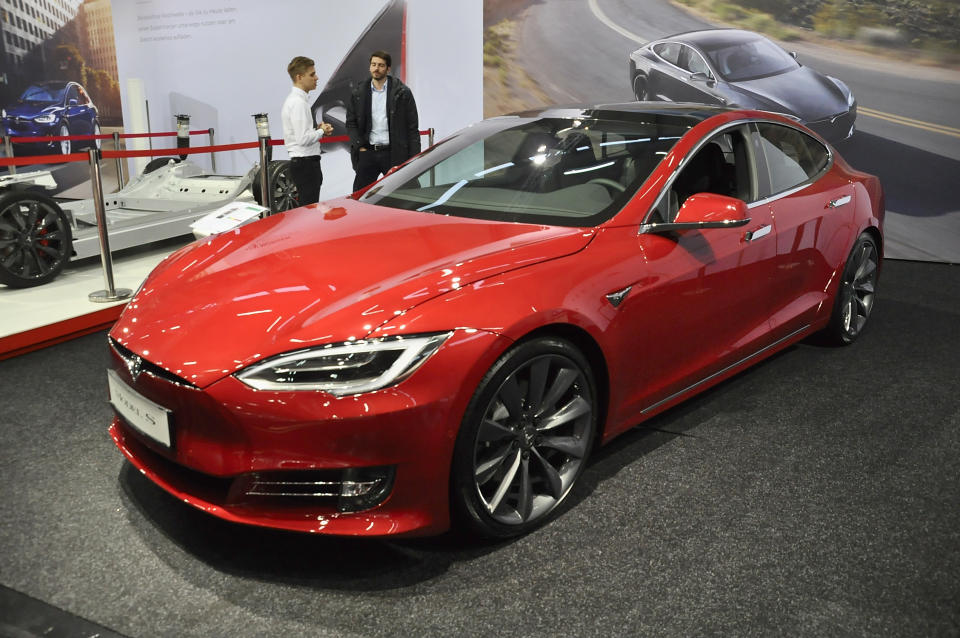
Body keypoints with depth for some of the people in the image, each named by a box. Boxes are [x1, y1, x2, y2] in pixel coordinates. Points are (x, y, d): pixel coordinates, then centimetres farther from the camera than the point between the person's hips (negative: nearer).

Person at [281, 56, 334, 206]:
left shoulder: (293, 99, 16)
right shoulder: (298, 102, -16)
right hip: (306, 163, -10)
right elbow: (303, 139, -22)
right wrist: (321, 131, -7)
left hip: (300, 163, 10)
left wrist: (316, 129, 7)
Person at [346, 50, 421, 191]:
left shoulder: (402, 92, -1)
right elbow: (351, 123, 12)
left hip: (393, 153, -2)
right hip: (367, 153, 2)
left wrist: (414, 159, -7)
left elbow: (413, 127, -1)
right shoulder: (358, 93, 8)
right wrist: (360, 146, -2)